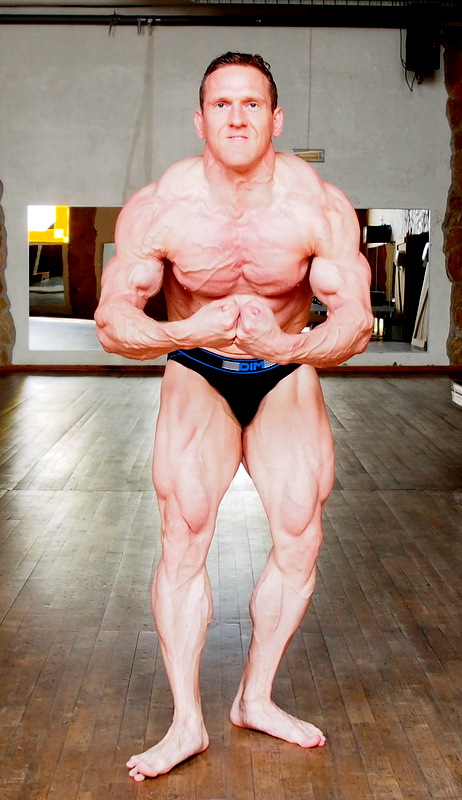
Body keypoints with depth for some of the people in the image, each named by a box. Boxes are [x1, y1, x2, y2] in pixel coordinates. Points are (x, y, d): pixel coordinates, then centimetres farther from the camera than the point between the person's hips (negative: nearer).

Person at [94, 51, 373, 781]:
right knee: (183, 536, -15)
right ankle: (187, 722, -4)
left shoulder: (321, 208, -21)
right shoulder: (157, 209, -21)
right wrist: (185, 334, -43)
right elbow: (112, 319, -23)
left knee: (301, 536, -5)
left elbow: (356, 323, -25)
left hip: (287, 374, 2)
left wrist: (288, 346, -46)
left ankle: (256, 699, 15)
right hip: (197, 373, -1)